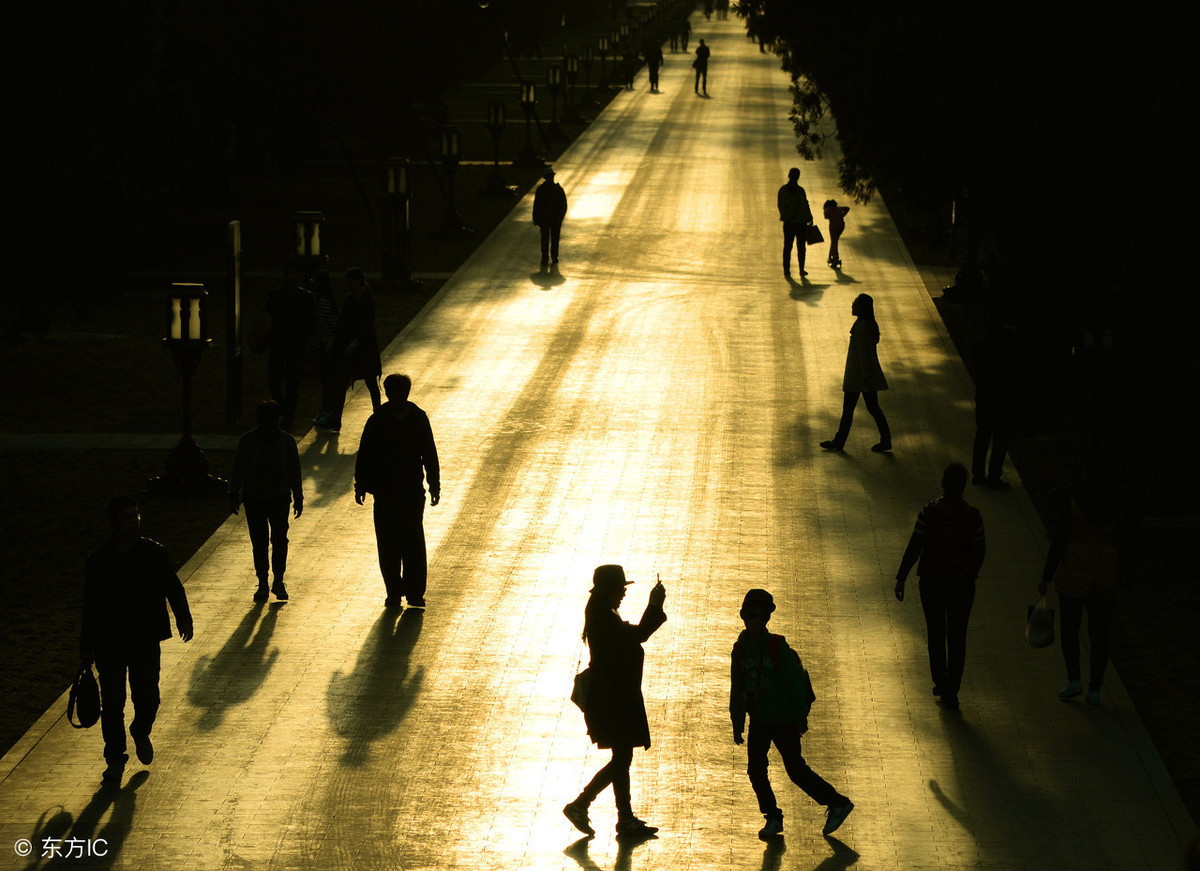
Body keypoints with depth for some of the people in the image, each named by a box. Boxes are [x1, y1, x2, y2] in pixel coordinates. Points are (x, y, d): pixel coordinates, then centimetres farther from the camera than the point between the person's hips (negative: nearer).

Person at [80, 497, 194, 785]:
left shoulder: (155, 553, 1)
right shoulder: (99, 561, -2)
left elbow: (172, 587, 7)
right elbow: (91, 607, 4)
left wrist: (183, 618, -6)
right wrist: (87, 649, 5)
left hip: (146, 640, 1)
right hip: (109, 642, -1)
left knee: (147, 697, 5)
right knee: (112, 703, -1)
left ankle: (141, 733, 38)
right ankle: (115, 759, 12)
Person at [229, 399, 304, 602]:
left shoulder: (287, 442, -1)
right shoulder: (247, 441, -3)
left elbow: (294, 472, 6)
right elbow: (238, 470, 0)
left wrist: (298, 498, 8)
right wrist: (234, 494, -6)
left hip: (280, 498, 0)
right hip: (254, 498, 0)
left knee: (280, 539, -5)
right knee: (259, 542, 2)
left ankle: (278, 581, 8)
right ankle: (262, 583, 12)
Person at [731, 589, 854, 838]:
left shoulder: (778, 647, -13)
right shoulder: (740, 650, 1)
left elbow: (795, 683, -11)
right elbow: (737, 690, 9)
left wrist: (801, 719, -12)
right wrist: (737, 726, 10)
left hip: (784, 720, -5)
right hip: (759, 719, 5)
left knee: (796, 770, 1)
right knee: (756, 769, 0)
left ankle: (837, 803, 17)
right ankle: (772, 817, 15)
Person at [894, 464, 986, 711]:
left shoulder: (928, 513, -12)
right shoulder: (973, 516, -11)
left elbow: (914, 548, -13)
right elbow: (979, 552, -3)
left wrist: (901, 578, -5)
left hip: (932, 582, 0)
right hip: (962, 583, 0)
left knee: (936, 635, 16)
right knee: (957, 637, 8)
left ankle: (941, 683, 23)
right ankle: (951, 689, 4)